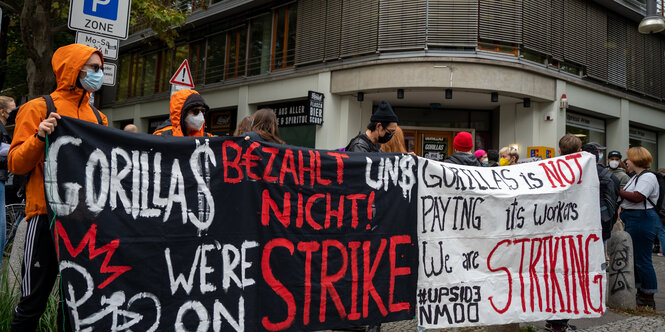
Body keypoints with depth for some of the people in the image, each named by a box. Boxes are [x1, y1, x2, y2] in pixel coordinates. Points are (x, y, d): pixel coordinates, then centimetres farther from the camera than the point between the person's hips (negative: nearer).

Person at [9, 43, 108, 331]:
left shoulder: (98, 117, 15)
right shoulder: (39, 108, 0)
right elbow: (16, 163, -4)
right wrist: (39, 137, -20)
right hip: (48, 213, -5)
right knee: (34, 299, -1)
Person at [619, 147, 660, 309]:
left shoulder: (648, 177, -12)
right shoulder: (636, 177, 18)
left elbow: (637, 197, -22)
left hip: (642, 221, -10)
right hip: (633, 221, 10)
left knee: (642, 260, -4)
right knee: (633, 258, 15)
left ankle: (648, 299, 5)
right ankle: (640, 293, 26)